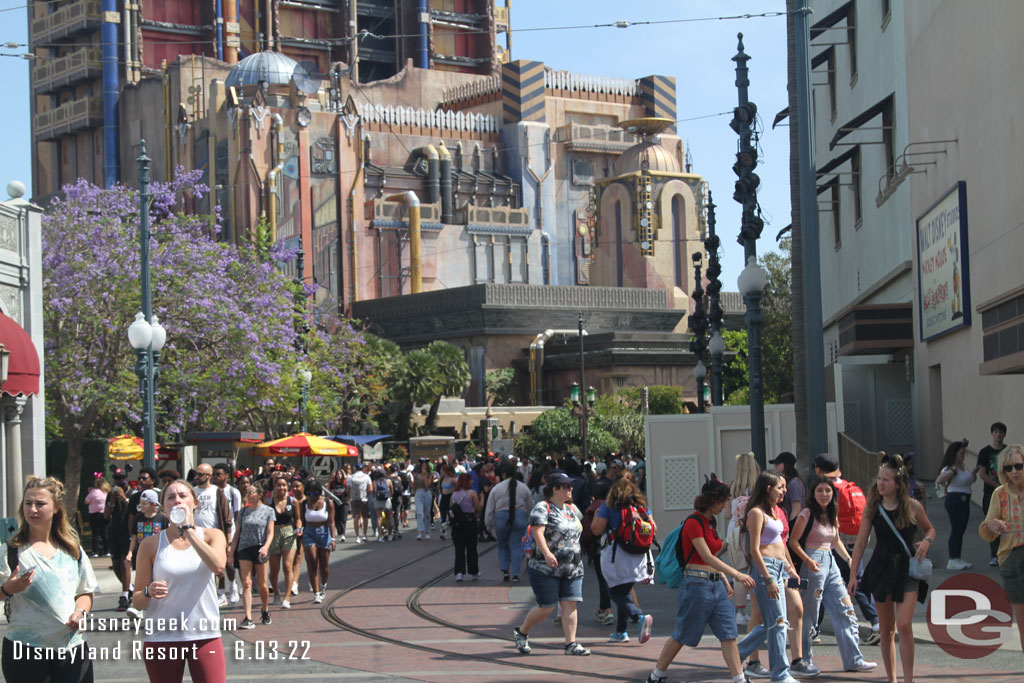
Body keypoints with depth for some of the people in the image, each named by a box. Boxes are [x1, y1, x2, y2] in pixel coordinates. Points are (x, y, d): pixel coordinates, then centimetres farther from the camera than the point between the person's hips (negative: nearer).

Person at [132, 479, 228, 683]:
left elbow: (218, 566, -18)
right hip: (162, 638, 0)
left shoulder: (211, 536, 6)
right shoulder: (151, 544, 4)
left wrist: (188, 529, -12)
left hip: (205, 636, 0)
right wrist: (149, 592, -19)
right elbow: (137, 601, 4)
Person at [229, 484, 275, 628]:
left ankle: (265, 611, 31)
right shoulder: (243, 512, 9)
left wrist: (266, 547, -20)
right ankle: (248, 619, -14)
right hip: (244, 548, 2)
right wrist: (231, 551, 6)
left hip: (260, 549, -2)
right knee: (246, 583, -8)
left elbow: (270, 533, -4)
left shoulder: (268, 511, 1)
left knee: (262, 584, 6)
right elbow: (238, 532, 13)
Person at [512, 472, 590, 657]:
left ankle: (571, 644, -3)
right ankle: (521, 632, 19)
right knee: (547, 607, -3)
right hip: (546, 570, -7)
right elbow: (537, 532, -22)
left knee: (570, 604, -4)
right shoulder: (542, 508, -9)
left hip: (573, 568, 7)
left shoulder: (571, 509, 15)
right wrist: (547, 553, -36)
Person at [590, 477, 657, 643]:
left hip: (616, 554, -5)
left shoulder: (609, 506, -2)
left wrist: (596, 515, 13)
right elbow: (654, 529, 7)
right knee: (625, 592, 17)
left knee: (616, 592, -3)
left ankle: (640, 617, -27)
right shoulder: (641, 505, 9)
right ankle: (620, 632, 18)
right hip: (638, 556, 5)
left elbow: (597, 529, -6)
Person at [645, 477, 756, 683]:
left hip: (716, 585, 8)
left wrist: (725, 581, 16)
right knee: (682, 635, 3)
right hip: (696, 584, -8)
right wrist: (736, 574, -28)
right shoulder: (693, 523, -15)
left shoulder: (711, 522, 13)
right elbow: (707, 557, -22)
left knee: (729, 634, 0)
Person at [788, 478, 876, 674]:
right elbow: (793, 541, -11)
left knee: (845, 610, 3)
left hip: (830, 562, 7)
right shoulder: (807, 514, -8)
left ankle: (853, 660, 5)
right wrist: (807, 560, -22)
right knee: (809, 614, -2)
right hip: (814, 564, -7)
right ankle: (803, 661, 9)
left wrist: (849, 559, 12)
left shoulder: (832, 515, 12)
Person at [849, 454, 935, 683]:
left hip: (906, 569, -2)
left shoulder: (913, 506, -5)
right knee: (886, 629, 9)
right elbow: (860, 542, 3)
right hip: (881, 568, 2)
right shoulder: (873, 507, -1)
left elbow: (930, 529, 13)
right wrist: (853, 574, -1)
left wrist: (927, 541, -9)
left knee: (904, 625, -15)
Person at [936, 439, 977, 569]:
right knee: (956, 530, -8)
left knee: (961, 530, 12)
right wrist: (953, 471, -35)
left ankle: (958, 558, 19)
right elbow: (938, 481, -30)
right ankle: (952, 560, -3)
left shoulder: (963, 467, 13)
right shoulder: (949, 468, -14)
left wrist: (975, 472, 12)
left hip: (964, 500, 9)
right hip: (954, 499, -9)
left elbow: (970, 480, 29)